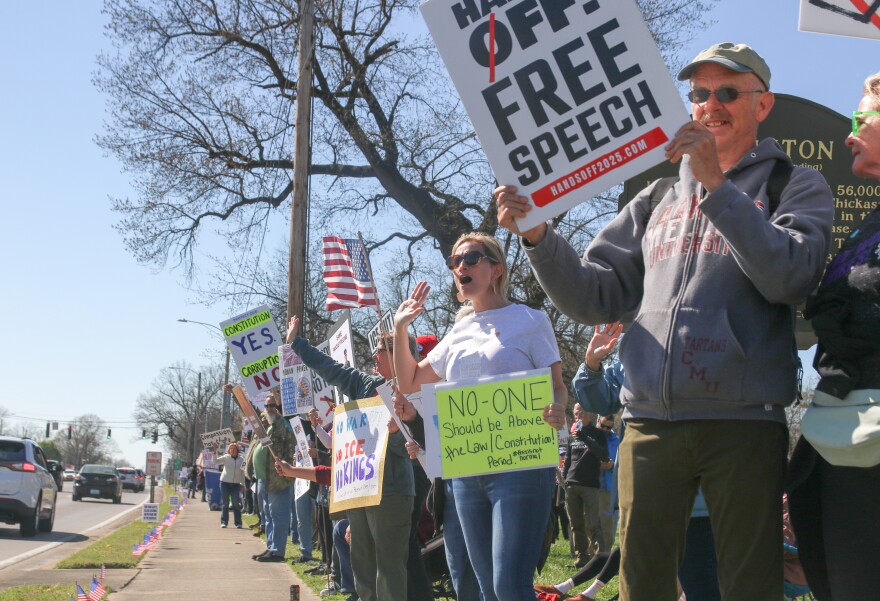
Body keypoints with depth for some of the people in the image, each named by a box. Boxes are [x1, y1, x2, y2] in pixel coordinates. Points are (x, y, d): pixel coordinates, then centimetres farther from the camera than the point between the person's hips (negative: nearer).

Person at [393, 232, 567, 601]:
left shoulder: (530, 321, 1)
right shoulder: (459, 332, 17)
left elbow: (557, 388, -1)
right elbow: (410, 383, 25)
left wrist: (556, 412, -24)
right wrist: (400, 329, 13)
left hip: (519, 464, -6)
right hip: (466, 469, 6)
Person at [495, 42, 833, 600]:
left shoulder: (796, 186, 9)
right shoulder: (657, 198, 19)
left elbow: (789, 276, -12)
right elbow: (598, 297, 12)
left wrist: (716, 185, -16)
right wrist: (540, 237, -4)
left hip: (744, 422, -3)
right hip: (649, 423, 3)